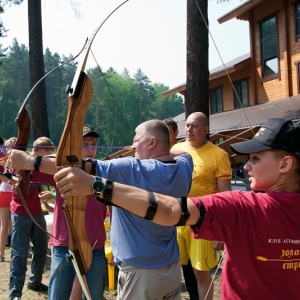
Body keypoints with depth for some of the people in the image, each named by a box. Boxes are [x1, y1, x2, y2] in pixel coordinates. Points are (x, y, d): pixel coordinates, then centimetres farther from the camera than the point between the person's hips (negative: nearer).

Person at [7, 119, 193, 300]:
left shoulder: (133, 170, -21)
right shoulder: (184, 167, -3)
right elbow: (185, 153, 23)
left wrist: (28, 162, -18)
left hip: (141, 272, -7)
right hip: (173, 269, 7)